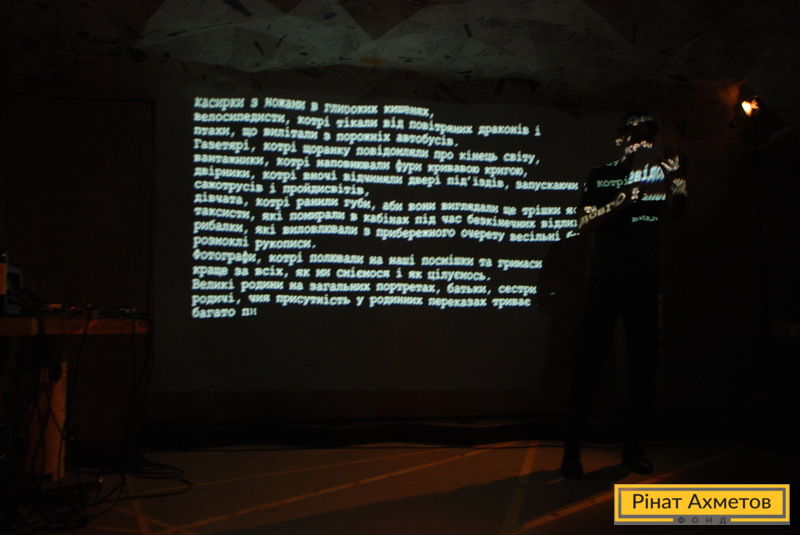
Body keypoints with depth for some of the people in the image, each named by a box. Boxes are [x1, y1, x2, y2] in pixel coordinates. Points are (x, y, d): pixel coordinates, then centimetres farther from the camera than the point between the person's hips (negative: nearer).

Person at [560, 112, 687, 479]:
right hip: (604, 282, -2)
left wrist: (675, 181, -27)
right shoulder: (600, 177, 7)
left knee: (643, 364, 4)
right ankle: (572, 450, -1)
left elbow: (676, 211, -7)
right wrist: (619, 203, -21)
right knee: (588, 363, -4)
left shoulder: (660, 173, 11)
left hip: (645, 283, 2)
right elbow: (584, 225, -4)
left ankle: (633, 447, 15)